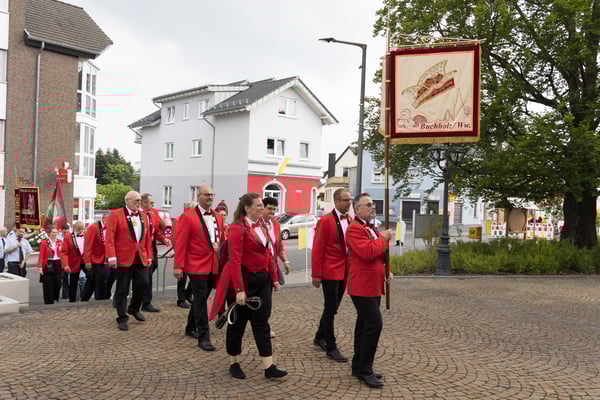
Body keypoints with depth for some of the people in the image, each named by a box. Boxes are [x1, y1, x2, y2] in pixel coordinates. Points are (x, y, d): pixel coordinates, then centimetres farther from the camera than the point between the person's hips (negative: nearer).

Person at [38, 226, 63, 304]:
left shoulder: (59, 242, 10)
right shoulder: (44, 243, -4)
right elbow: (41, 256, -8)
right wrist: (40, 267, -16)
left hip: (58, 266, 4)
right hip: (48, 266, -4)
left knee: (58, 284, 4)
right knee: (48, 286, 0)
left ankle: (56, 299, 21)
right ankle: (49, 302, 8)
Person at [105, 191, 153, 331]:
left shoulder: (143, 216, 14)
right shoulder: (116, 214, -4)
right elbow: (109, 237, -10)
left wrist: (149, 257, 10)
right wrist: (112, 257, -16)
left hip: (141, 258, 5)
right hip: (124, 258, -5)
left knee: (143, 283, 2)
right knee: (122, 289, 3)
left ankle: (134, 309, 27)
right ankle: (122, 318, 15)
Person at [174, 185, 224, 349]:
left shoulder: (218, 217, 10)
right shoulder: (188, 217, -9)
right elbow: (180, 243, -11)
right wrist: (179, 266, -14)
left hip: (214, 266, 6)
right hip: (197, 265, -6)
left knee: (201, 299, 17)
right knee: (200, 300, -4)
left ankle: (191, 328, 35)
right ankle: (203, 337, 1)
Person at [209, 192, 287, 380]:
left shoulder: (261, 227, 10)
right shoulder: (238, 228, -14)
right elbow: (235, 260, -20)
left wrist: (274, 278, 12)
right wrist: (239, 289, -24)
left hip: (262, 280, 7)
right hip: (243, 280, -7)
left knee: (262, 322, 6)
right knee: (238, 323, 8)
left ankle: (269, 367, 8)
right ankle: (234, 364, 24)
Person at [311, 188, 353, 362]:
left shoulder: (350, 221, 8)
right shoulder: (326, 221, -11)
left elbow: (352, 245, 13)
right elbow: (317, 249, -11)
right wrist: (316, 275, -12)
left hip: (344, 272, 7)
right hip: (330, 272, -7)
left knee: (332, 308, 16)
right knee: (331, 309, 0)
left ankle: (320, 338, 33)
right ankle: (331, 348, 10)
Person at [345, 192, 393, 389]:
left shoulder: (371, 229, 19)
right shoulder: (354, 229, -14)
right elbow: (368, 252, -28)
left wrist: (385, 270, 9)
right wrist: (384, 238, -14)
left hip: (373, 286, 10)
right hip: (362, 286, -10)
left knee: (364, 325, 14)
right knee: (374, 324, -12)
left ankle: (358, 366, 23)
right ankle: (365, 370, -3)